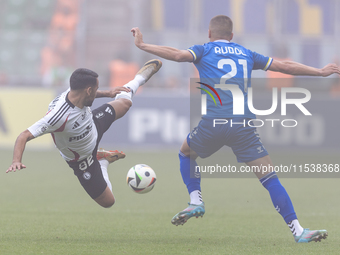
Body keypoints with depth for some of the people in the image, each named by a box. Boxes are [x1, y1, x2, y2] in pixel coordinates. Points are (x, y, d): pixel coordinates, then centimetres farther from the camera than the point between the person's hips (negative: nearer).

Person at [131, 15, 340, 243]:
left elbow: (178, 55, -8)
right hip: (244, 123, 1)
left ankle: (196, 201, 15)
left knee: (186, 152, 30)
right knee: (270, 178, -1)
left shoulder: (205, 51, 13)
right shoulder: (246, 54, 22)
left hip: (213, 122, -1)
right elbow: (284, 66, 25)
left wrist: (142, 46, -2)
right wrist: (321, 72, 35)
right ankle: (298, 230, -11)